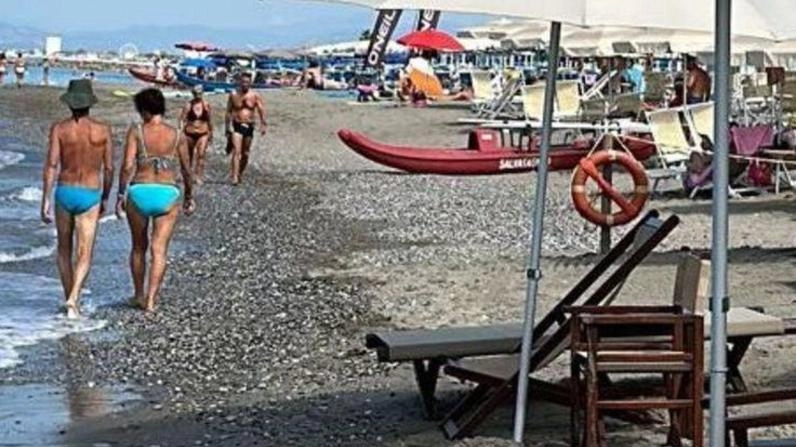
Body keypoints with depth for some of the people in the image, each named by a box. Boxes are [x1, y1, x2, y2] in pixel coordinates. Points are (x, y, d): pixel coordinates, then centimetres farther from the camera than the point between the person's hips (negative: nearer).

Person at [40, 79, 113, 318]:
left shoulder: (59, 128, -4)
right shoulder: (103, 130, -1)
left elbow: (51, 165, -10)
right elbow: (108, 169, 2)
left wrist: (45, 200, -8)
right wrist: (105, 198, 16)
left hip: (64, 192, 1)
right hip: (90, 195, -1)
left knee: (64, 249, 18)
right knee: (84, 255, -1)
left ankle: (70, 300, 26)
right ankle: (73, 299, -21)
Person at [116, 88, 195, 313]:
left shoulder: (136, 132, -4)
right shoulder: (177, 136, 2)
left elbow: (128, 166, -11)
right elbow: (186, 171, 9)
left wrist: (121, 195, -3)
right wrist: (189, 196, 22)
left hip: (139, 192, 0)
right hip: (167, 193, 0)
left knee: (139, 247, 18)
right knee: (159, 250, 1)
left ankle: (139, 295, 28)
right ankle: (151, 300, -6)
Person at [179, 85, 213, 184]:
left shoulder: (206, 105, 0)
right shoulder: (188, 105, -6)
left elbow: (210, 120, 11)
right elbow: (182, 119, -7)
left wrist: (211, 133, 16)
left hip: (203, 134, 0)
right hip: (190, 134, 0)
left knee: (201, 154, -14)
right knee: (189, 155, 13)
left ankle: (199, 176, -12)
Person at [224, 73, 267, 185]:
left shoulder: (255, 96, 0)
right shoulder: (233, 95, 1)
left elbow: (261, 111, -3)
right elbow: (228, 112, 8)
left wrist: (263, 124, -17)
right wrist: (227, 128, 8)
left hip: (249, 126, 2)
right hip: (237, 126, -2)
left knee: (245, 154, 10)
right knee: (236, 151, -15)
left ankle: (240, 174, 26)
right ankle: (234, 177, -23)